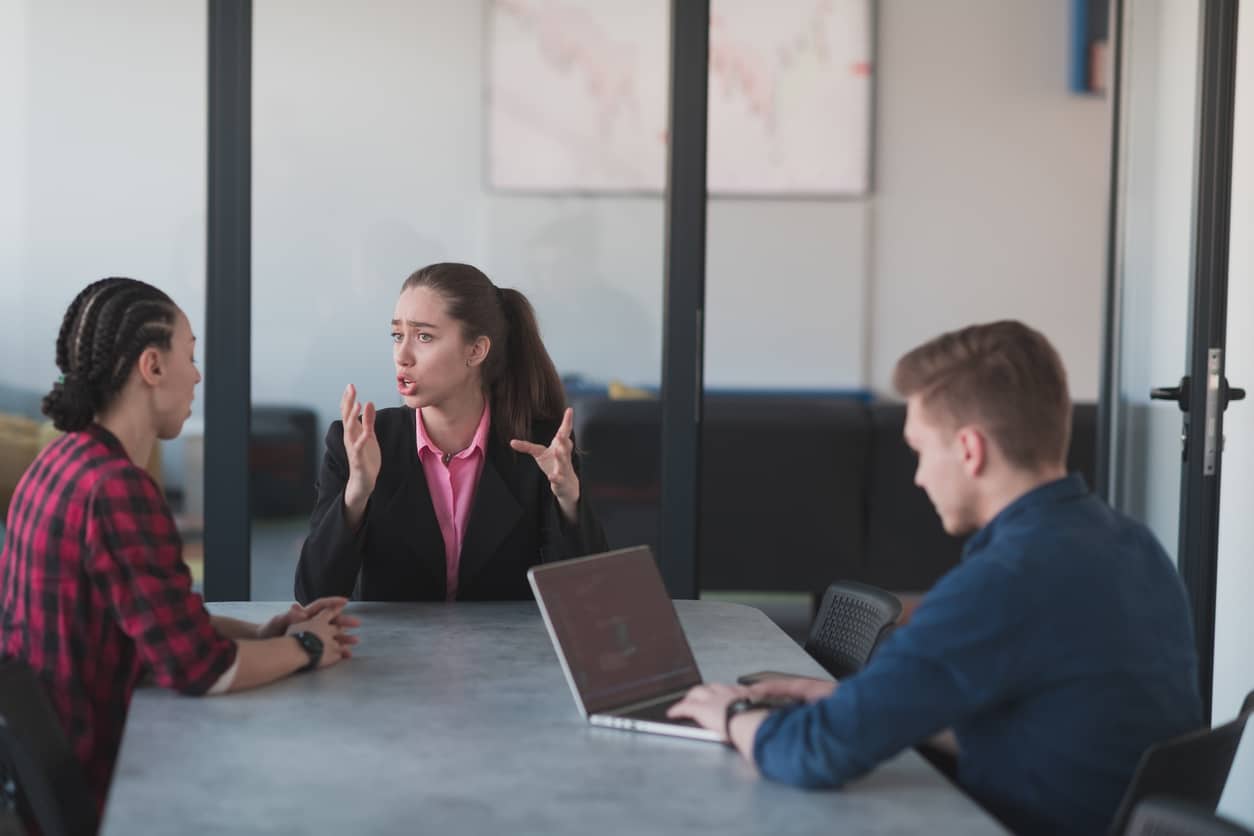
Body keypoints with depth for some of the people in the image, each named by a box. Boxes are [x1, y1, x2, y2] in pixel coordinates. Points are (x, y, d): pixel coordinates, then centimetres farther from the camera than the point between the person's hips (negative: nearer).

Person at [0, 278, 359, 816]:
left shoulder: (64, 462, 6)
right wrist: (304, 648, -7)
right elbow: (202, 669, -24)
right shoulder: (118, 489, -24)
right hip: (85, 783, -9)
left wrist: (258, 634, 3)